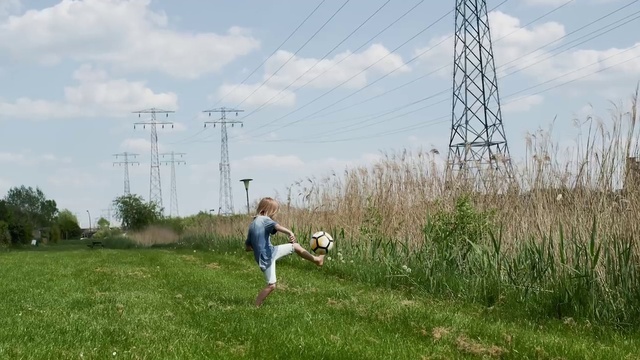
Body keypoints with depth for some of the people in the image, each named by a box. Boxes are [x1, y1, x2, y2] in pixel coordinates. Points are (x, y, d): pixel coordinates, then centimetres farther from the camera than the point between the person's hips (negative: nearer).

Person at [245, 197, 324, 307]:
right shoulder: (264, 219, -9)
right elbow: (277, 226, -32)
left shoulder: (252, 225, 14)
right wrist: (290, 232, -49)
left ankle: (316, 259, 27)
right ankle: (256, 306, 3)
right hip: (266, 258, -8)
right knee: (271, 286, -3)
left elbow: (247, 247, 16)